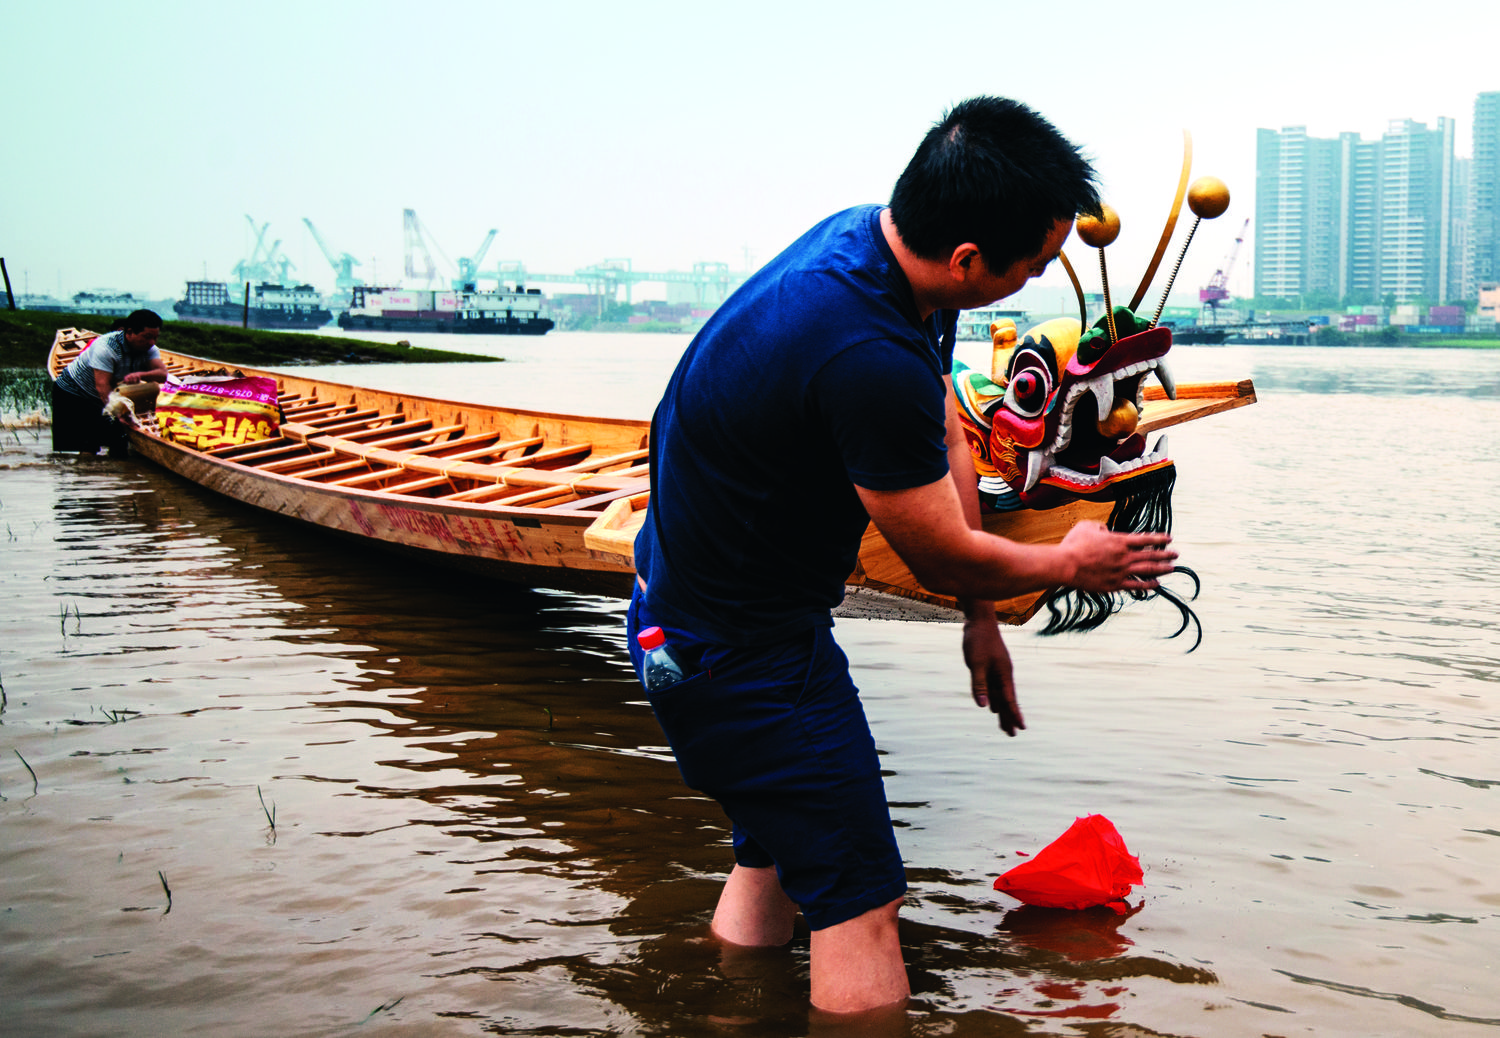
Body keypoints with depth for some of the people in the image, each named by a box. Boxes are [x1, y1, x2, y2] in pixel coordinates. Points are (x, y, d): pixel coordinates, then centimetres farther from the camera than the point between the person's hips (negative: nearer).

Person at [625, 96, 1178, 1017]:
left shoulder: (871, 236, -3)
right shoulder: (871, 359, -33)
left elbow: (947, 440, 9)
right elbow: (943, 558, -17)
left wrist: (981, 616, 13)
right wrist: (1070, 564, 3)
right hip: (740, 654, -10)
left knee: (777, 855, 24)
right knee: (860, 904, -3)